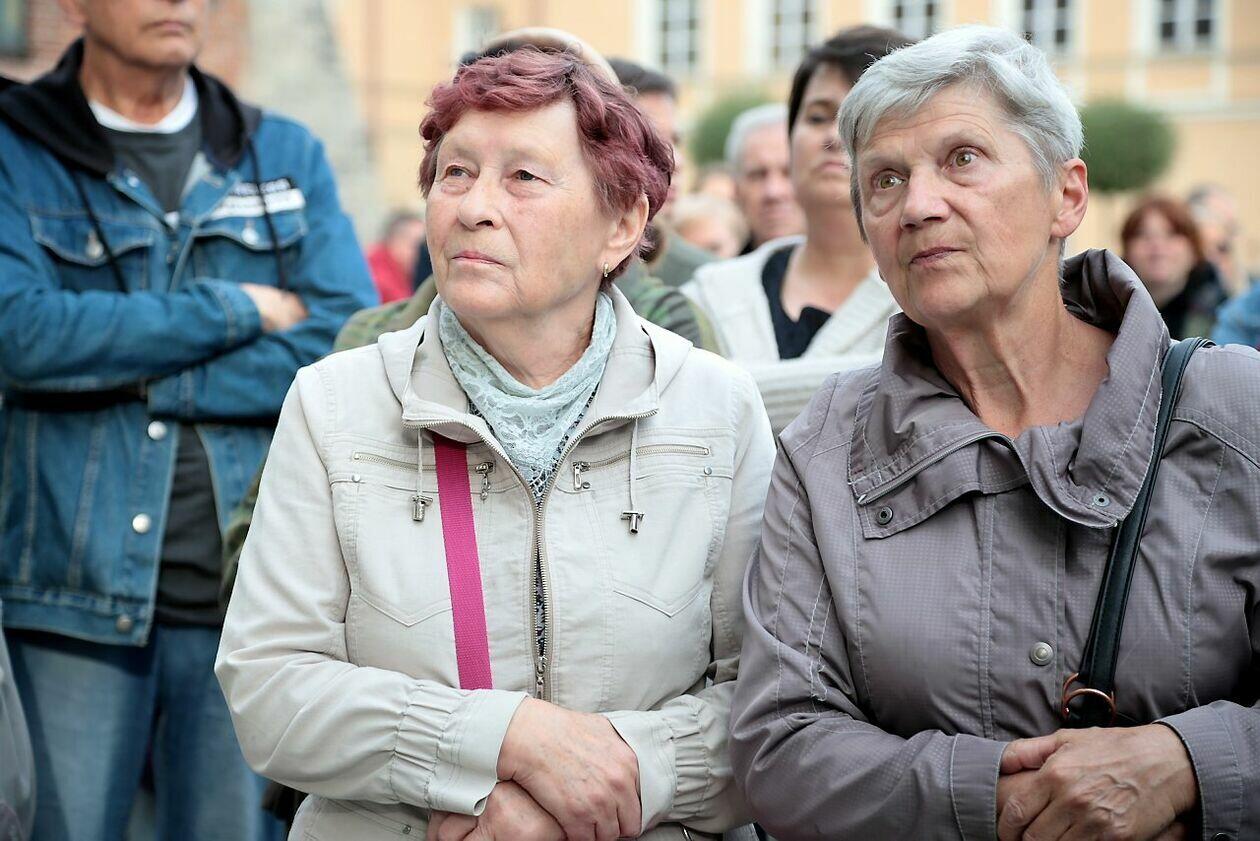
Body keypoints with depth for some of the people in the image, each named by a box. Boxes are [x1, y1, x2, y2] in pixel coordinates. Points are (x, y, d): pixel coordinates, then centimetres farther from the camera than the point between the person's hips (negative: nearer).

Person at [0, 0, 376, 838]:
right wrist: (239, 309, -8)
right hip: (70, 586, -2)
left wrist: (129, 378, -8)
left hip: (249, 584, 2)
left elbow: (351, 344, -3)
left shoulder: (288, 155, 11)